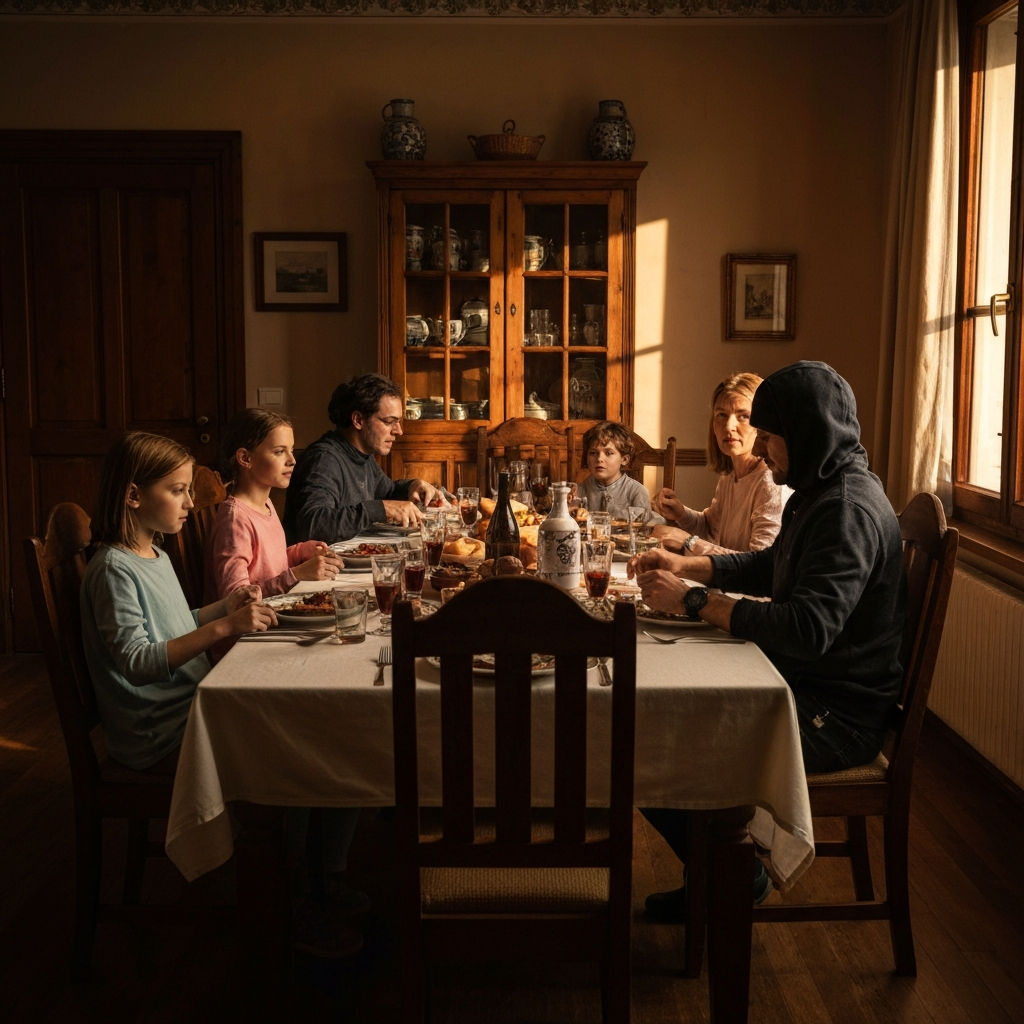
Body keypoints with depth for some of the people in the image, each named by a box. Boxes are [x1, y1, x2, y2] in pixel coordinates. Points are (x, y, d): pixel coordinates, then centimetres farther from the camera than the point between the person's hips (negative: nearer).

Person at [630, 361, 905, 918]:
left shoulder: (849, 511, -23)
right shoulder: (818, 492, 10)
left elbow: (808, 629, -34)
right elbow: (769, 566, 25)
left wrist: (694, 600, -26)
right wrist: (684, 564, 9)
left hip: (835, 714, -11)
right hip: (805, 685, 11)